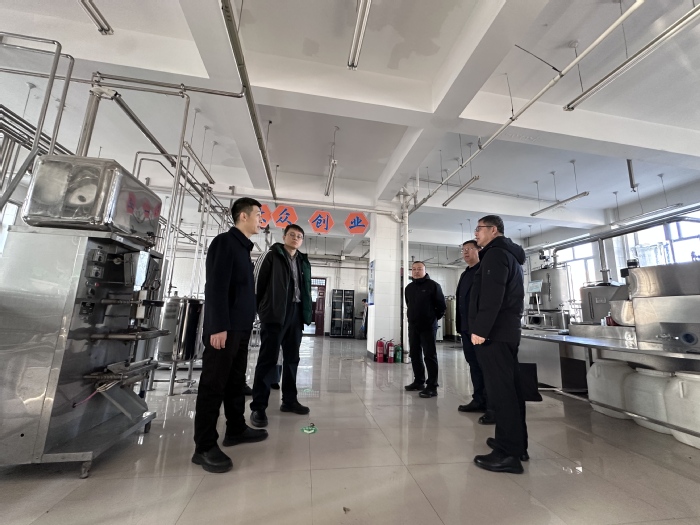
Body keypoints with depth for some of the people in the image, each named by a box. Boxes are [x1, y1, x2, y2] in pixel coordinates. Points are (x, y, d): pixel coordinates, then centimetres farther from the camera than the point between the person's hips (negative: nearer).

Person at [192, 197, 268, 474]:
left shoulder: (243, 247, 18)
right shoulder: (224, 242, -9)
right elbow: (216, 286, -17)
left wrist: (246, 322, 17)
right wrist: (219, 326, -21)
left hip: (241, 327, 9)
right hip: (224, 328, -9)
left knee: (236, 381, 16)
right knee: (213, 384, 0)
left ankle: (236, 429, 30)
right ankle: (204, 447, 12)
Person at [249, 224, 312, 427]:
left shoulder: (304, 262, 15)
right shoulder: (271, 256, -1)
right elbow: (257, 281, -4)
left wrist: (306, 313, 9)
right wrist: (259, 309, -5)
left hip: (295, 314, 6)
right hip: (275, 314, -6)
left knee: (292, 358, 13)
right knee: (268, 359, -1)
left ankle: (289, 400, 27)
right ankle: (258, 407, 10)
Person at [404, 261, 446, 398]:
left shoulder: (433, 285, -7)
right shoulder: (409, 288, 12)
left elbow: (442, 306, -5)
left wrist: (434, 318, 2)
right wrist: (412, 317, 15)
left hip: (428, 326, -6)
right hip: (413, 326, 7)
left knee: (430, 356, -4)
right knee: (415, 355, 11)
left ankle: (432, 386, 2)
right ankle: (418, 381, 24)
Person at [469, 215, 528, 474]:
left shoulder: (495, 254, -10)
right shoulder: (510, 254, 22)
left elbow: (491, 296, -22)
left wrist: (480, 330, -23)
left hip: (494, 333, -10)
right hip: (507, 331, 11)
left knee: (500, 390, -6)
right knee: (510, 388, 14)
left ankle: (508, 454, 1)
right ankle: (517, 444, 24)